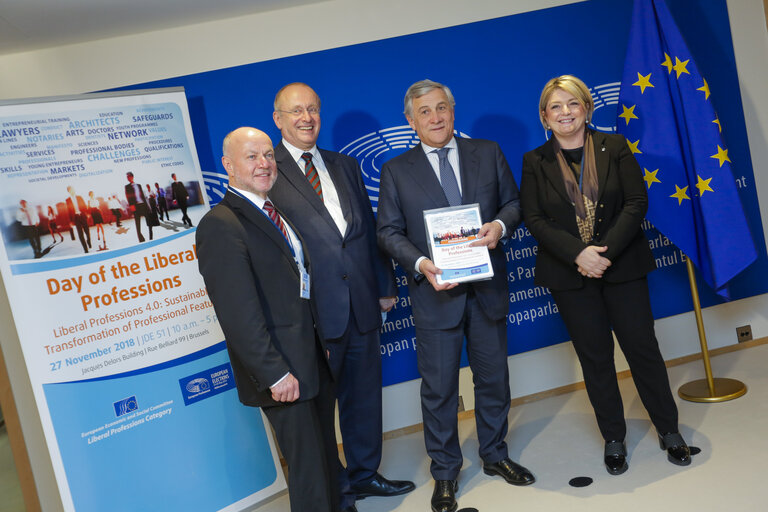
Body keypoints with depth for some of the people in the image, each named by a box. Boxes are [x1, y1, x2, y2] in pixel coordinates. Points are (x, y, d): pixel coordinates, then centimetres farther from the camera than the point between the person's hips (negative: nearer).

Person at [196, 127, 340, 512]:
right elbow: (238, 312, -21)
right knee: (308, 466, 3)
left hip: (316, 358, 8)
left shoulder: (280, 212, 13)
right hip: (282, 369, -8)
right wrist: (274, 373, -22)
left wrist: (326, 342, 11)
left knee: (326, 454, 22)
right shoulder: (220, 226, -16)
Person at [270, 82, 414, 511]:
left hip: (362, 304, 6)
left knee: (364, 392, 17)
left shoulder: (345, 166, 13)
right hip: (312, 311, -5)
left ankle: (365, 474, 37)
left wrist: (386, 285, 13)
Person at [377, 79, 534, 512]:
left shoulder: (488, 153, 7)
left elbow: (513, 200, 9)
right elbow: (390, 231, -1)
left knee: (494, 378, 16)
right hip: (436, 292, -2)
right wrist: (421, 263, -18)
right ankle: (445, 473, 24)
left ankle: (495, 455, 37)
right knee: (438, 388, 5)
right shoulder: (396, 171, 2)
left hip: (488, 287, 2)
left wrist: (501, 224, -13)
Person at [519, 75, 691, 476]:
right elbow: (534, 218, -5)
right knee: (595, 357, 9)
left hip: (622, 266, 0)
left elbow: (636, 202, -5)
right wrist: (578, 253, -18)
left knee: (642, 347, 6)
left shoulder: (614, 147, 2)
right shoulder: (535, 162, 2)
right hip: (570, 274, 0)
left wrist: (605, 250, -17)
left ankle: (668, 430, 26)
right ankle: (613, 439, 24)